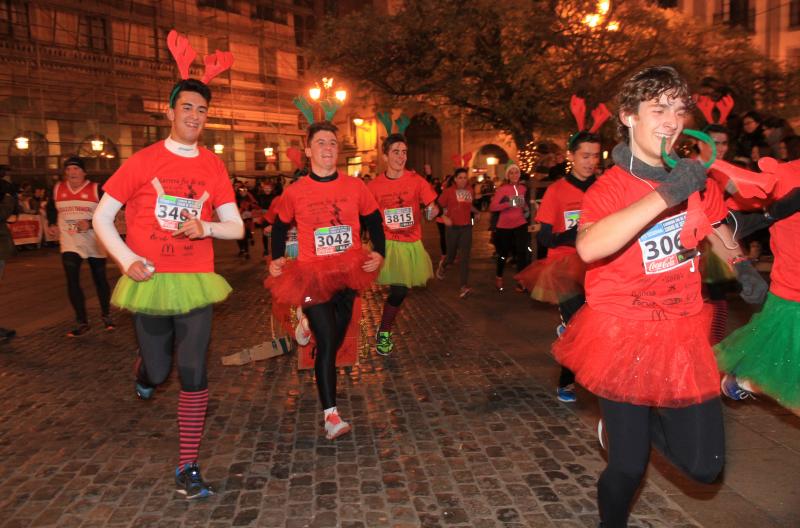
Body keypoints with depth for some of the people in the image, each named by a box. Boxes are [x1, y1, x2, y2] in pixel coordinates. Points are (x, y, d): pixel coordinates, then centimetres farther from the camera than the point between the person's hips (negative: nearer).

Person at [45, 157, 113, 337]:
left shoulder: (95, 189, -10)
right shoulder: (57, 189, 2)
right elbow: (51, 208, 22)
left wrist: (90, 224, -24)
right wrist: (52, 224, 8)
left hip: (95, 243, -2)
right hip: (69, 243, 2)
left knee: (100, 279, 10)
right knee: (72, 281, -7)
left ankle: (106, 315, 30)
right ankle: (82, 323, 3)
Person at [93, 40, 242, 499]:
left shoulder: (214, 167, 2)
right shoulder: (142, 161, -2)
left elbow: (237, 227, 6)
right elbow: (102, 218, 3)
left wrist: (205, 227, -14)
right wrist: (126, 259, -12)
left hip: (196, 282, 1)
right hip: (149, 281, 0)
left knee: (194, 375, -3)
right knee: (158, 372, 8)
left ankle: (188, 467, 11)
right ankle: (144, 370, 49)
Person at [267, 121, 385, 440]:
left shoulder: (355, 187, -1)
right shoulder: (294, 192, -4)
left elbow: (373, 221, 11)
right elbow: (280, 227, 13)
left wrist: (379, 252, -1)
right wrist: (276, 259, 4)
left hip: (349, 273, 3)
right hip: (312, 276, -3)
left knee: (337, 338, 18)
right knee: (327, 342, -10)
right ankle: (330, 414, -3)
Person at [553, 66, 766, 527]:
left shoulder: (695, 175, 1)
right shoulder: (609, 188, -14)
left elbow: (714, 222, 23)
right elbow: (589, 247, -37)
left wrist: (741, 264, 6)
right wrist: (663, 196, -37)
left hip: (683, 330, 5)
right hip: (624, 333, -4)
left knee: (705, 465, 7)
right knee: (628, 467, 3)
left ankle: (638, 423, 36)